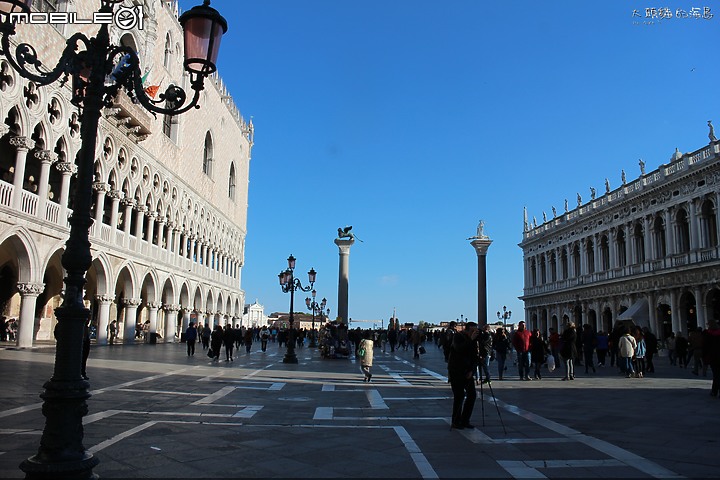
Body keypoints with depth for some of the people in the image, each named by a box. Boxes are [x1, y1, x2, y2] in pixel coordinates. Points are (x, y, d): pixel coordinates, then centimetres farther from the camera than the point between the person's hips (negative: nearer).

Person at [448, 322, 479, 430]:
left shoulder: (474, 341, 8)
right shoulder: (457, 337, -11)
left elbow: (474, 357, 11)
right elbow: (459, 349, -31)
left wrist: (471, 370, -2)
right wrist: (470, 340, -31)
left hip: (466, 372, 6)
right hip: (455, 371, -6)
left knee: (472, 394, 0)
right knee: (459, 396, -8)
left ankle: (464, 421, 11)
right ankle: (455, 422, 5)